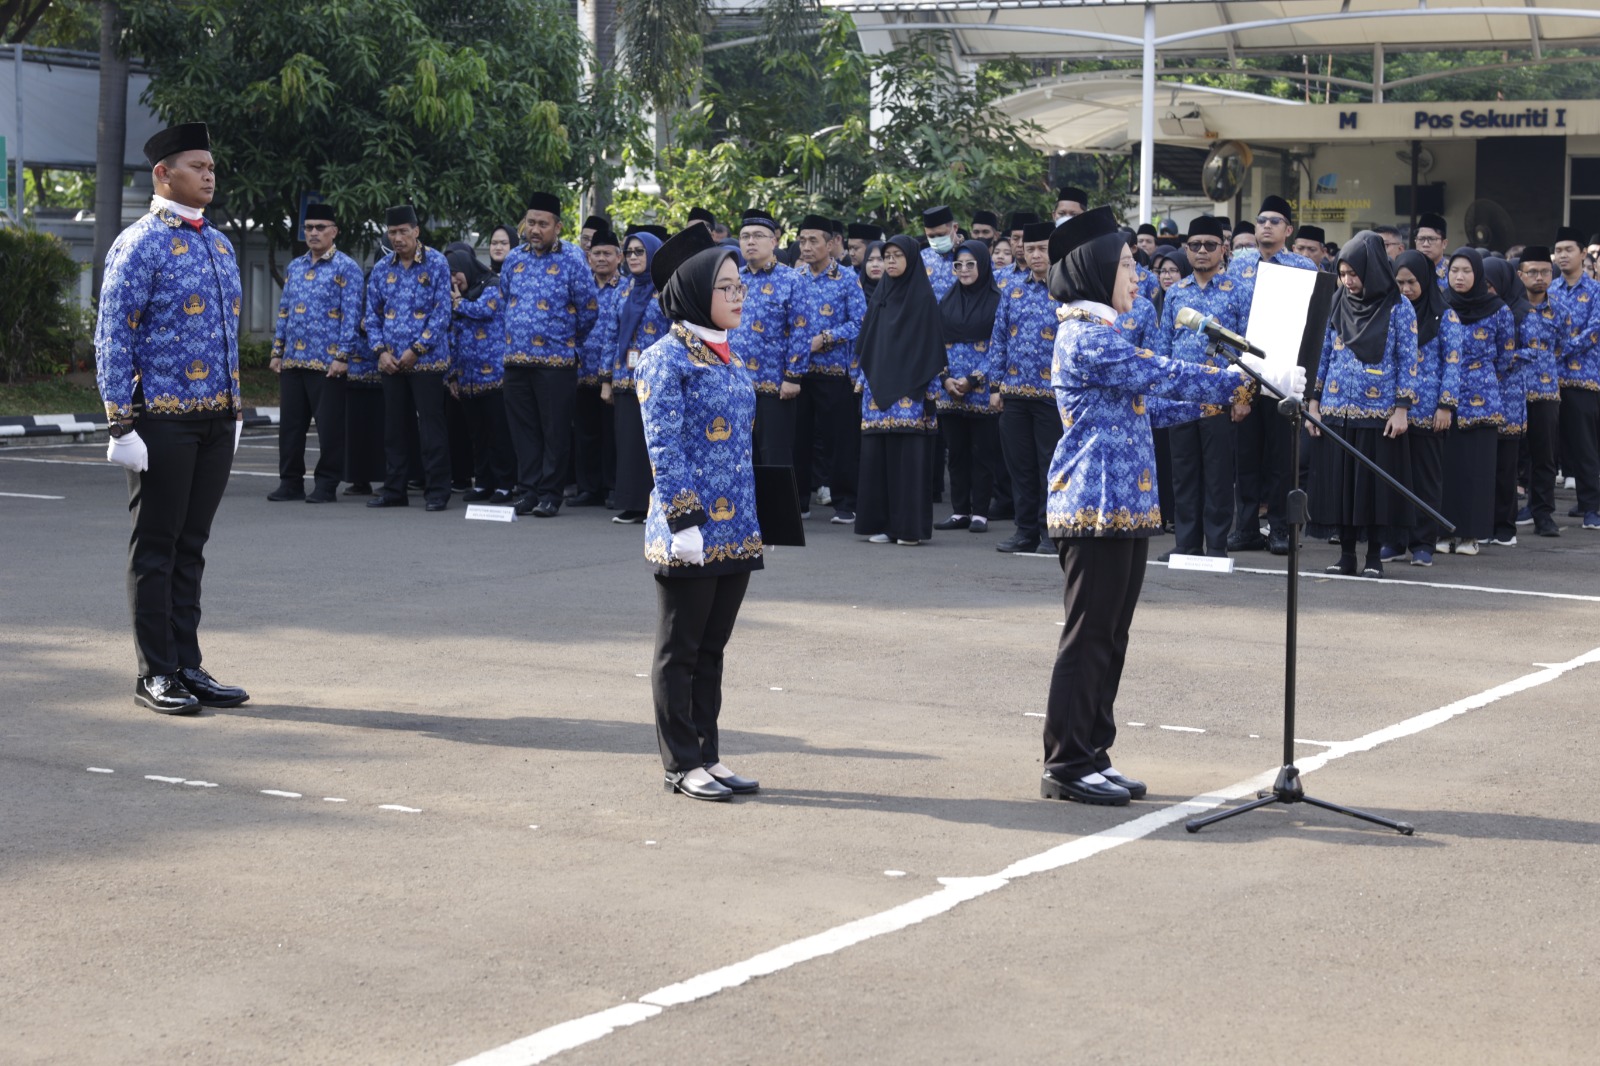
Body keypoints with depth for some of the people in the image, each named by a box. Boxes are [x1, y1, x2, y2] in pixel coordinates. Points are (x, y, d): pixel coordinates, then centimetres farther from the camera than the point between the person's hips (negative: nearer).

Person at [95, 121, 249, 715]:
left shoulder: (219, 243, 14)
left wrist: (235, 410, 18)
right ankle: (155, 676, 8)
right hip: (163, 419, -7)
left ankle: (188, 669, 19)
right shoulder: (140, 245, -9)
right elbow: (112, 340, -12)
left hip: (217, 420, 7)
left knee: (191, 547, 12)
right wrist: (120, 423, -16)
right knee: (156, 549, 1)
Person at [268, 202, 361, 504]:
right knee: (290, 424, 8)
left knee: (329, 426, 0)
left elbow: (351, 316, -9)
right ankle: (290, 482, 16)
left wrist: (343, 356, -15)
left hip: (327, 363, -6)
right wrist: (277, 352, 12)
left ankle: (326, 485, 6)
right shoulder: (294, 267, 15)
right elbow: (284, 312, 18)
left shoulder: (346, 268, -3)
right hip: (292, 361, 6)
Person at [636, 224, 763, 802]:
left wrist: (751, 521, 16)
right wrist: (684, 520, -20)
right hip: (691, 531, -8)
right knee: (680, 650, 3)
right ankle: (681, 764, 10)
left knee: (711, 647, 13)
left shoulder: (728, 357, 13)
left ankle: (707, 754, 21)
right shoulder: (667, 359, -10)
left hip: (736, 530, 8)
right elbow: (664, 448, -15)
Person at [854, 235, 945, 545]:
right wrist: (864, 378, 12)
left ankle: (910, 525, -3)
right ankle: (880, 522, 8)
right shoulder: (879, 295, 15)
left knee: (909, 456, -7)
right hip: (878, 386, 5)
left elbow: (931, 344, -4)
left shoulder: (923, 296, -1)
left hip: (909, 389, -5)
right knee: (877, 454, 3)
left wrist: (930, 390, -10)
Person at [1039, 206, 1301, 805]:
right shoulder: (1085, 336, -13)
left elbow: (1146, 404, 21)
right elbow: (1163, 377, -20)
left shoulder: (1100, 333, 20)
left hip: (1123, 504, 10)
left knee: (1110, 636, 11)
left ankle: (1092, 757, 16)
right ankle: (1067, 766, -1)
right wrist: (1246, 378, -17)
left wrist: (1224, 394, 13)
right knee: (1089, 634, -6)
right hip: (1097, 503, -10)